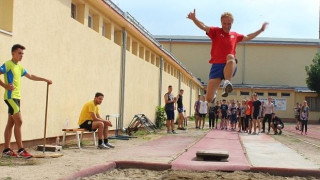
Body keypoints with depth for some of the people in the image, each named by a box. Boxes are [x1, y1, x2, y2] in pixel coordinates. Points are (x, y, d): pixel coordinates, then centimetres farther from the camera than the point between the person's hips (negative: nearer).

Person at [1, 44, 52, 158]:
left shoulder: (19, 67, 18)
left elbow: (31, 76, 28)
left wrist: (45, 80, 26)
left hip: (16, 97, 9)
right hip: (10, 96, -9)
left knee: (11, 123, 8)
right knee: (19, 121, -14)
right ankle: (21, 150, -14)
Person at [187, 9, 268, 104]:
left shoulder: (235, 35, 18)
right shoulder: (216, 32, 6)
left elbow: (247, 37, 36)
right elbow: (203, 27, -11)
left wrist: (261, 30, 35)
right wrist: (194, 19, -29)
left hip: (230, 67, 1)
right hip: (216, 66, -1)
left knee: (230, 57, -38)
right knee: (209, 99, -7)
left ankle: (227, 83, -37)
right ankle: (214, 93, 31)